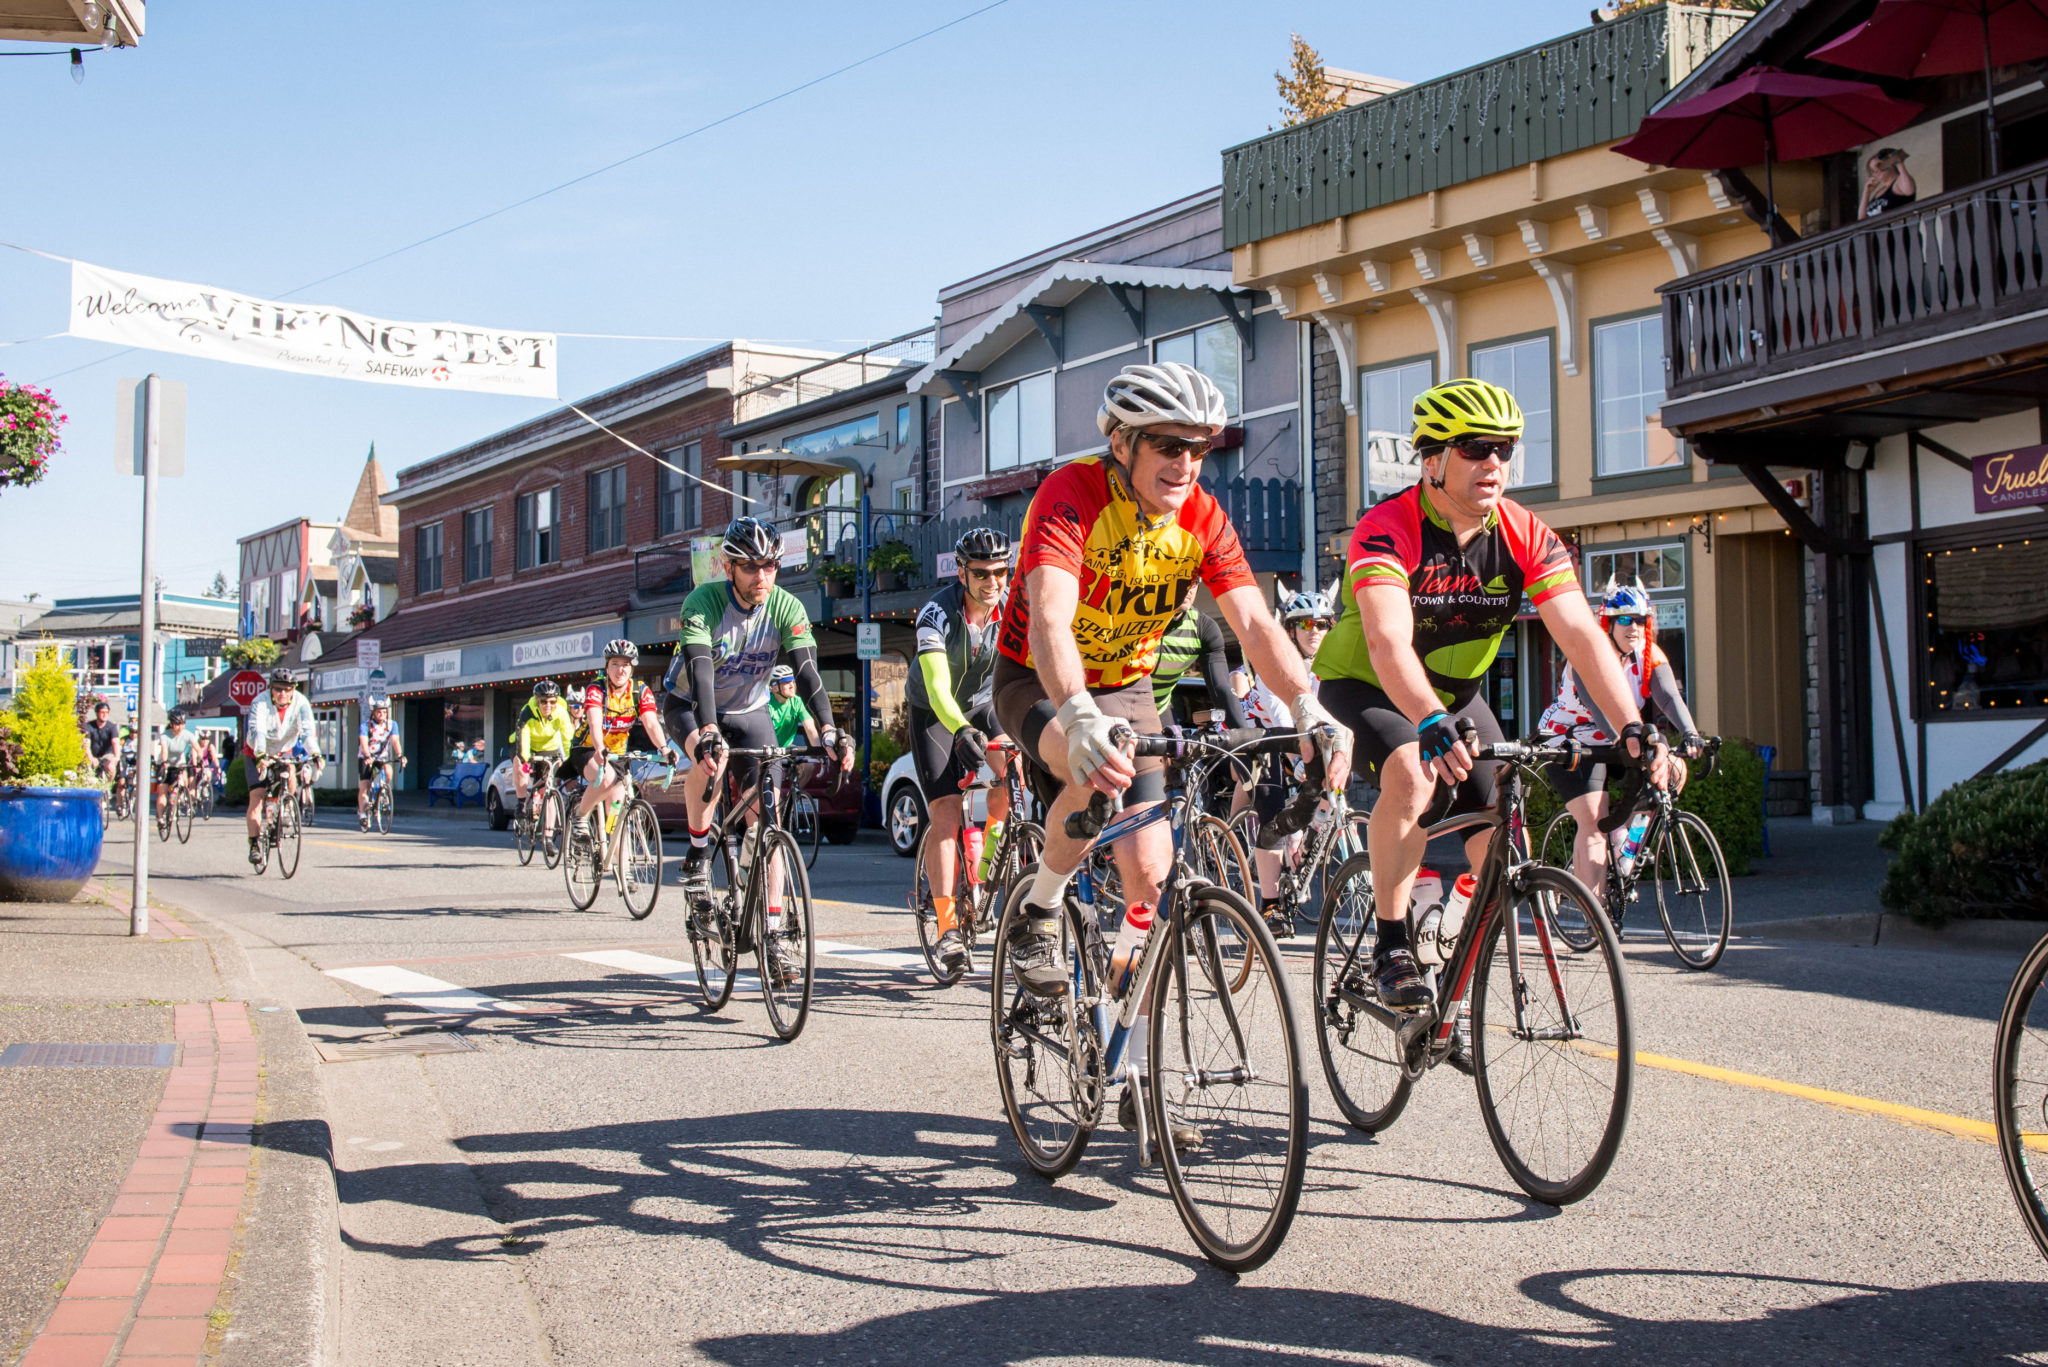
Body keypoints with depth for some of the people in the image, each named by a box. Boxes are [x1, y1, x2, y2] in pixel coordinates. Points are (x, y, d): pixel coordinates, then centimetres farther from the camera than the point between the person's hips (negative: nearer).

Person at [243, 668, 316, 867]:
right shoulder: (260, 703, -27)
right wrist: (261, 756, -58)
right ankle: (254, 846, -15)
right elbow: (257, 730, -42)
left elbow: (308, 730, -33)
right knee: (257, 795, -14)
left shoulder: (300, 703, -21)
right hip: (256, 754, -3)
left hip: (282, 753, 3)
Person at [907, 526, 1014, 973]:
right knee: (945, 814, -14)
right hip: (933, 714, -3)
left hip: (983, 705, 3)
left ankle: (983, 864, -1)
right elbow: (938, 687, -40)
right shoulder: (937, 614, -29)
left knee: (1014, 768, -25)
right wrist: (961, 731, -58)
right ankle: (948, 927, -12)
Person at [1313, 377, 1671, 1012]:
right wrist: (1433, 726, -60)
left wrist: (1633, 729, -36)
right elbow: (1388, 643, -43)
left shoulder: (1524, 535, -14)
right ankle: (1392, 947, -20)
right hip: (1365, 690, -5)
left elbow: (1581, 635, -23)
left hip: (1457, 695, 5)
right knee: (1413, 775, -34)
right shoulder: (1386, 530, -28)